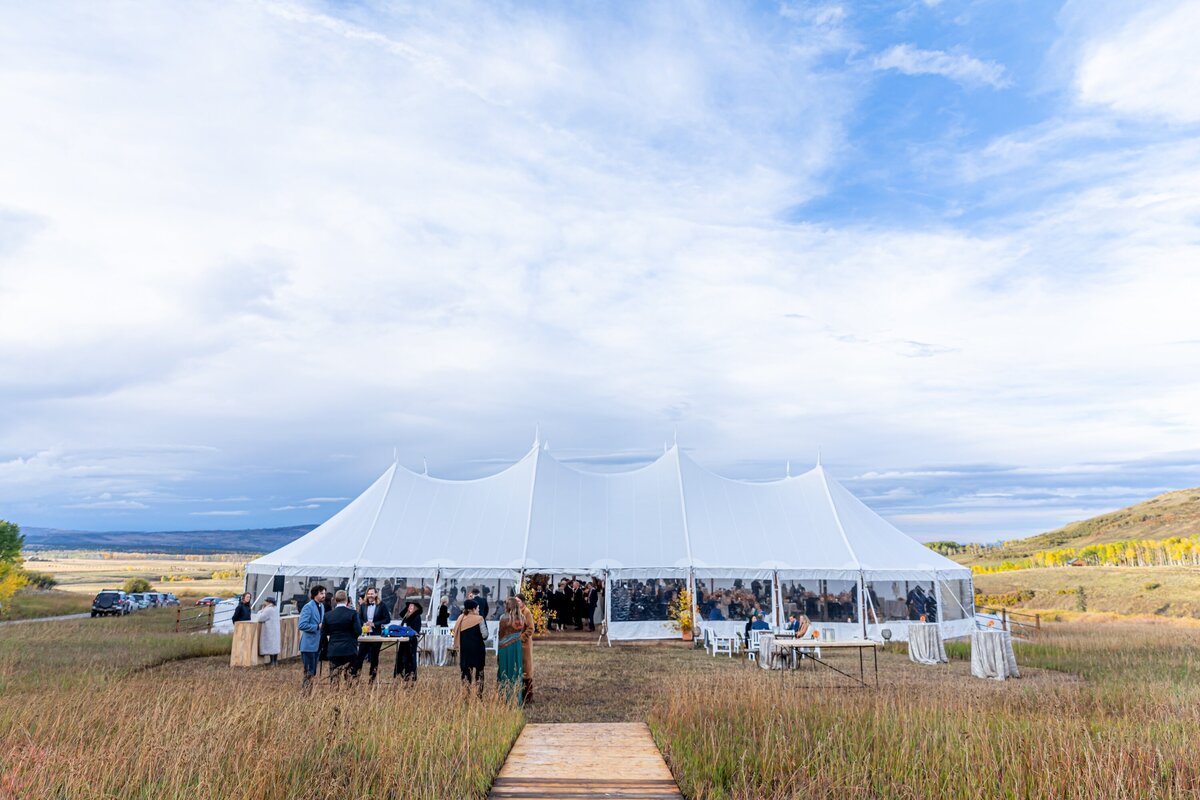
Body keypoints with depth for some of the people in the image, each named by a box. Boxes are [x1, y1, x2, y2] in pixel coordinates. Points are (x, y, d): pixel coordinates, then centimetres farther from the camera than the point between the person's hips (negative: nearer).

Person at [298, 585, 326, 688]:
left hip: (318, 644, 8)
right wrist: (317, 627, -20)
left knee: (313, 672, 14)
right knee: (309, 672, -3)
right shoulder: (308, 607, -15)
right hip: (309, 644, -8)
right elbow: (302, 625, -23)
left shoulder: (322, 606, 12)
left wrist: (323, 626, 2)